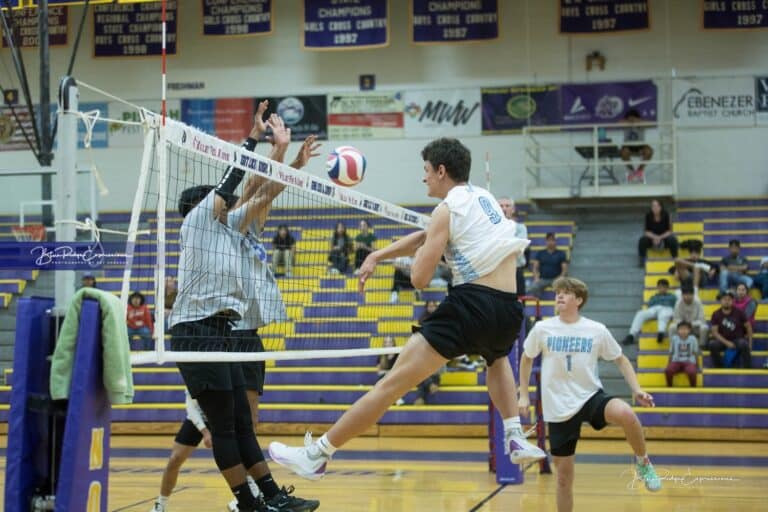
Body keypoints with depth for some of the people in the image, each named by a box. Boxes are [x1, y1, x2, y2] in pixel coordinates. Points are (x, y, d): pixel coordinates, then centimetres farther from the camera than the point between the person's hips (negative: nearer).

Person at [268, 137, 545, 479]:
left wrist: (423, 250, 18)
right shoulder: (484, 197, 21)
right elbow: (426, 236, 28)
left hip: (470, 303, -7)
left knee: (392, 383, -7)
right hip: (509, 311, 7)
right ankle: (516, 438, 24)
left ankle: (317, 455, -5)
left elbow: (419, 278, -2)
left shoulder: (447, 210, -1)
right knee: (497, 359, 41)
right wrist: (377, 256, 26)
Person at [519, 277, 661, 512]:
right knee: (564, 475, 4)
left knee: (626, 414, -33)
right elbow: (526, 359, 15)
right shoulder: (542, 329, -2)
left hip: (591, 397, -1)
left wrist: (637, 390, -5)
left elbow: (621, 360, 8)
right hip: (558, 408, 1)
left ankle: (642, 462, -6)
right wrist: (523, 394, 12)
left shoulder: (597, 330, -4)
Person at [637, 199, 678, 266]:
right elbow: (647, 231, -12)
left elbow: (668, 231, -14)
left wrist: (660, 238, -28)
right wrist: (655, 237, -30)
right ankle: (642, 260, -15)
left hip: (664, 236, -1)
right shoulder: (648, 215, -17)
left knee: (673, 240, -32)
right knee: (642, 241, -29)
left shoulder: (665, 214, -18)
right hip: (652, 236, 1)